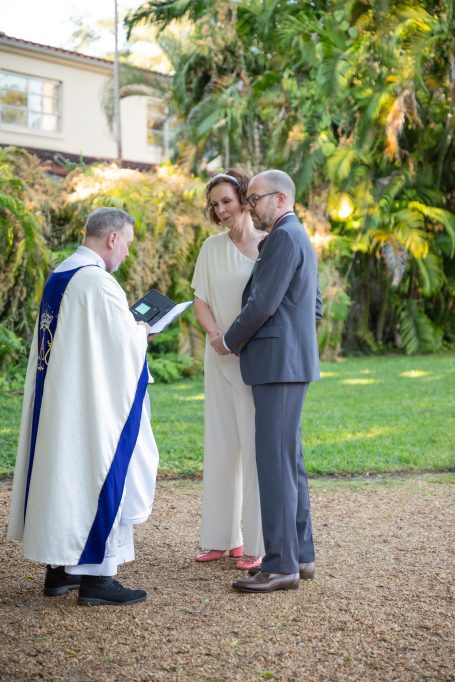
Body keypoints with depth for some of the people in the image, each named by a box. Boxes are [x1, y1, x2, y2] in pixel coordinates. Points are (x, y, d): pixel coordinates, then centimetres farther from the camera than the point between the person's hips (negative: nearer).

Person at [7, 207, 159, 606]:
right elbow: (127, 344, -17)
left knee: (62, 472, 14)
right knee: (99, 474, -2)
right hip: (92, 403, -9)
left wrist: (128, 329, 16)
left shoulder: (58, 277, 11)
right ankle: (96, 576, 3)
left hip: (55, 401, 9)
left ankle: (59, 568, 21)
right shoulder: (98, 281, -18)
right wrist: (142, 331, 4)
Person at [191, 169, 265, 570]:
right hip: (220, 357, 4)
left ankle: (257, 542, 4)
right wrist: (216, 334, -10)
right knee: (221, 443, 8)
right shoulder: (212, 247, 8)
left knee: (255, 445, -3)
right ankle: (222, 536, 17)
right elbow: (201, 300, 8)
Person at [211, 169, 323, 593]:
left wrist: (228, 342, -4)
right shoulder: (297, 239, 20)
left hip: (279, 366, -11)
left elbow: (262, 304, -18)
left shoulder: (284, 237, -12)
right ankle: (301, 555, 17)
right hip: (285, 364, 11)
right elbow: (315, 308, 25)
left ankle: (281, 565, -7)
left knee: (275, 462, -10)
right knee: (289, 461, 12)